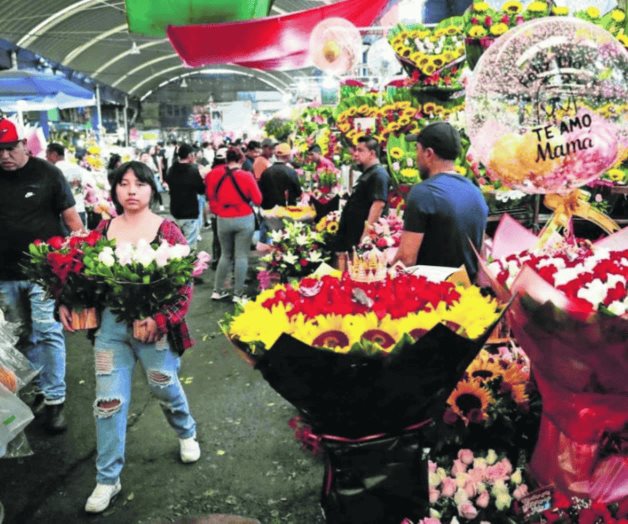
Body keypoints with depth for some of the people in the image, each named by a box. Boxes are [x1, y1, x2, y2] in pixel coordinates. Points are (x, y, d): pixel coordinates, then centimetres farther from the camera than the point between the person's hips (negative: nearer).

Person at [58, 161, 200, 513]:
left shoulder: (168, 231, -9)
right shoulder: (104, 229, 2)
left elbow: (185, 286, -11)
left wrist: (160, 320, -24)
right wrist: (67, 302, -8)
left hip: (155, 326, -3)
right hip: (111, 325, 3)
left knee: (165, 388, 15)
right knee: (109, 401, 4)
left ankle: (187, 434, 47)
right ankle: (108, 479, 20)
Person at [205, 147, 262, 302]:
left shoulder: (215, 174, -2)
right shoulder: (246, 176, -11)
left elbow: (210, 196, 9)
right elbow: (258, 200, -6)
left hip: (223, 220, 3)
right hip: (244, 220, -3)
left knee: (225, 255, 17)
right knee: (241, 256, 2)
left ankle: (217, 291, 19)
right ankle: (238, 294, 5)